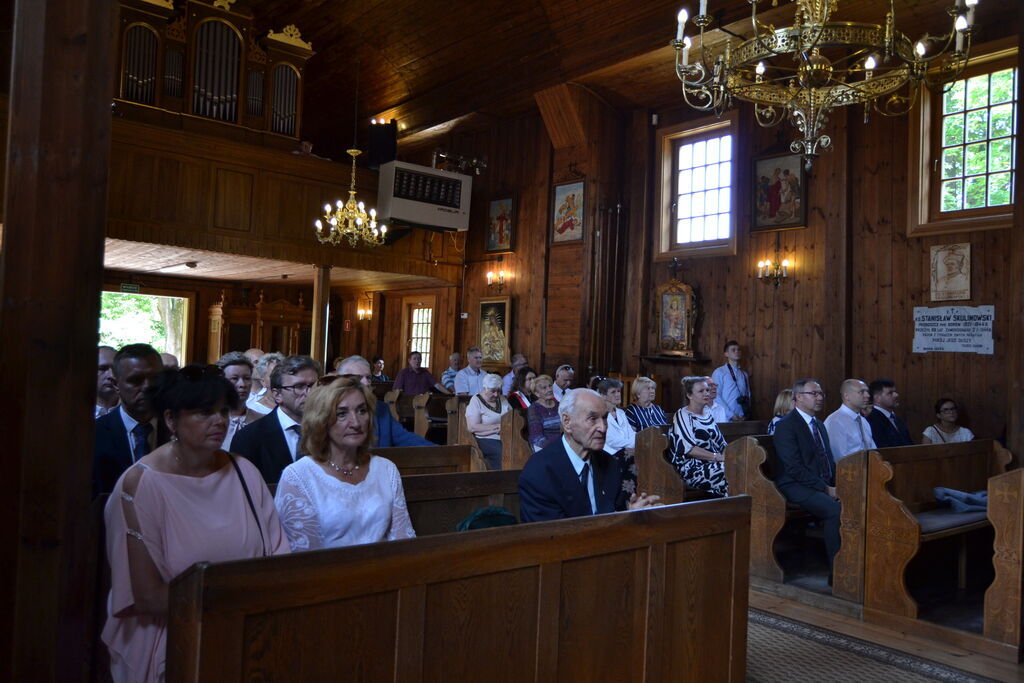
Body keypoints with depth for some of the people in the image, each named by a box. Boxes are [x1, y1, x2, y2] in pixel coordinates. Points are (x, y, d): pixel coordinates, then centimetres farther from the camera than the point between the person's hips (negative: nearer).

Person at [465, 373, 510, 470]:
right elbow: (473, 428, -10)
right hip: (486, 440, -5)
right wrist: (496, 427, -10)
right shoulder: (475, 401, 2)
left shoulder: (503, 400, 19)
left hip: (505, 439, 5)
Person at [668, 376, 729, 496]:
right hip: (692, 467, -7)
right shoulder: (682, 416, -3)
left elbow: (721, 442, 19)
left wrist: (725, 455, -3)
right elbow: (689, 448, -15)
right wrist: (718, 457, -18)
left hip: (714, 463, 7)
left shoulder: (708, 413, 20)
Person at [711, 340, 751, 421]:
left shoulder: (744, 374, 11)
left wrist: (746, 415, -2)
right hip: (726, 418, -4)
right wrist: (730, 415, -14)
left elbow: (748, 396, 13)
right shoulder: (719, 372, -4)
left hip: (742, 419, 4)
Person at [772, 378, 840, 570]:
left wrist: (836, 486, 0)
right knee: (835, 509, -30)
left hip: (825, 485, 8)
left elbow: (830, 462, 20)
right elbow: (794, 468, -15)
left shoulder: (820, 425, 20)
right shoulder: (786, 425, -8)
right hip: (797, 488, -7)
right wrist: (826, 488, -17)